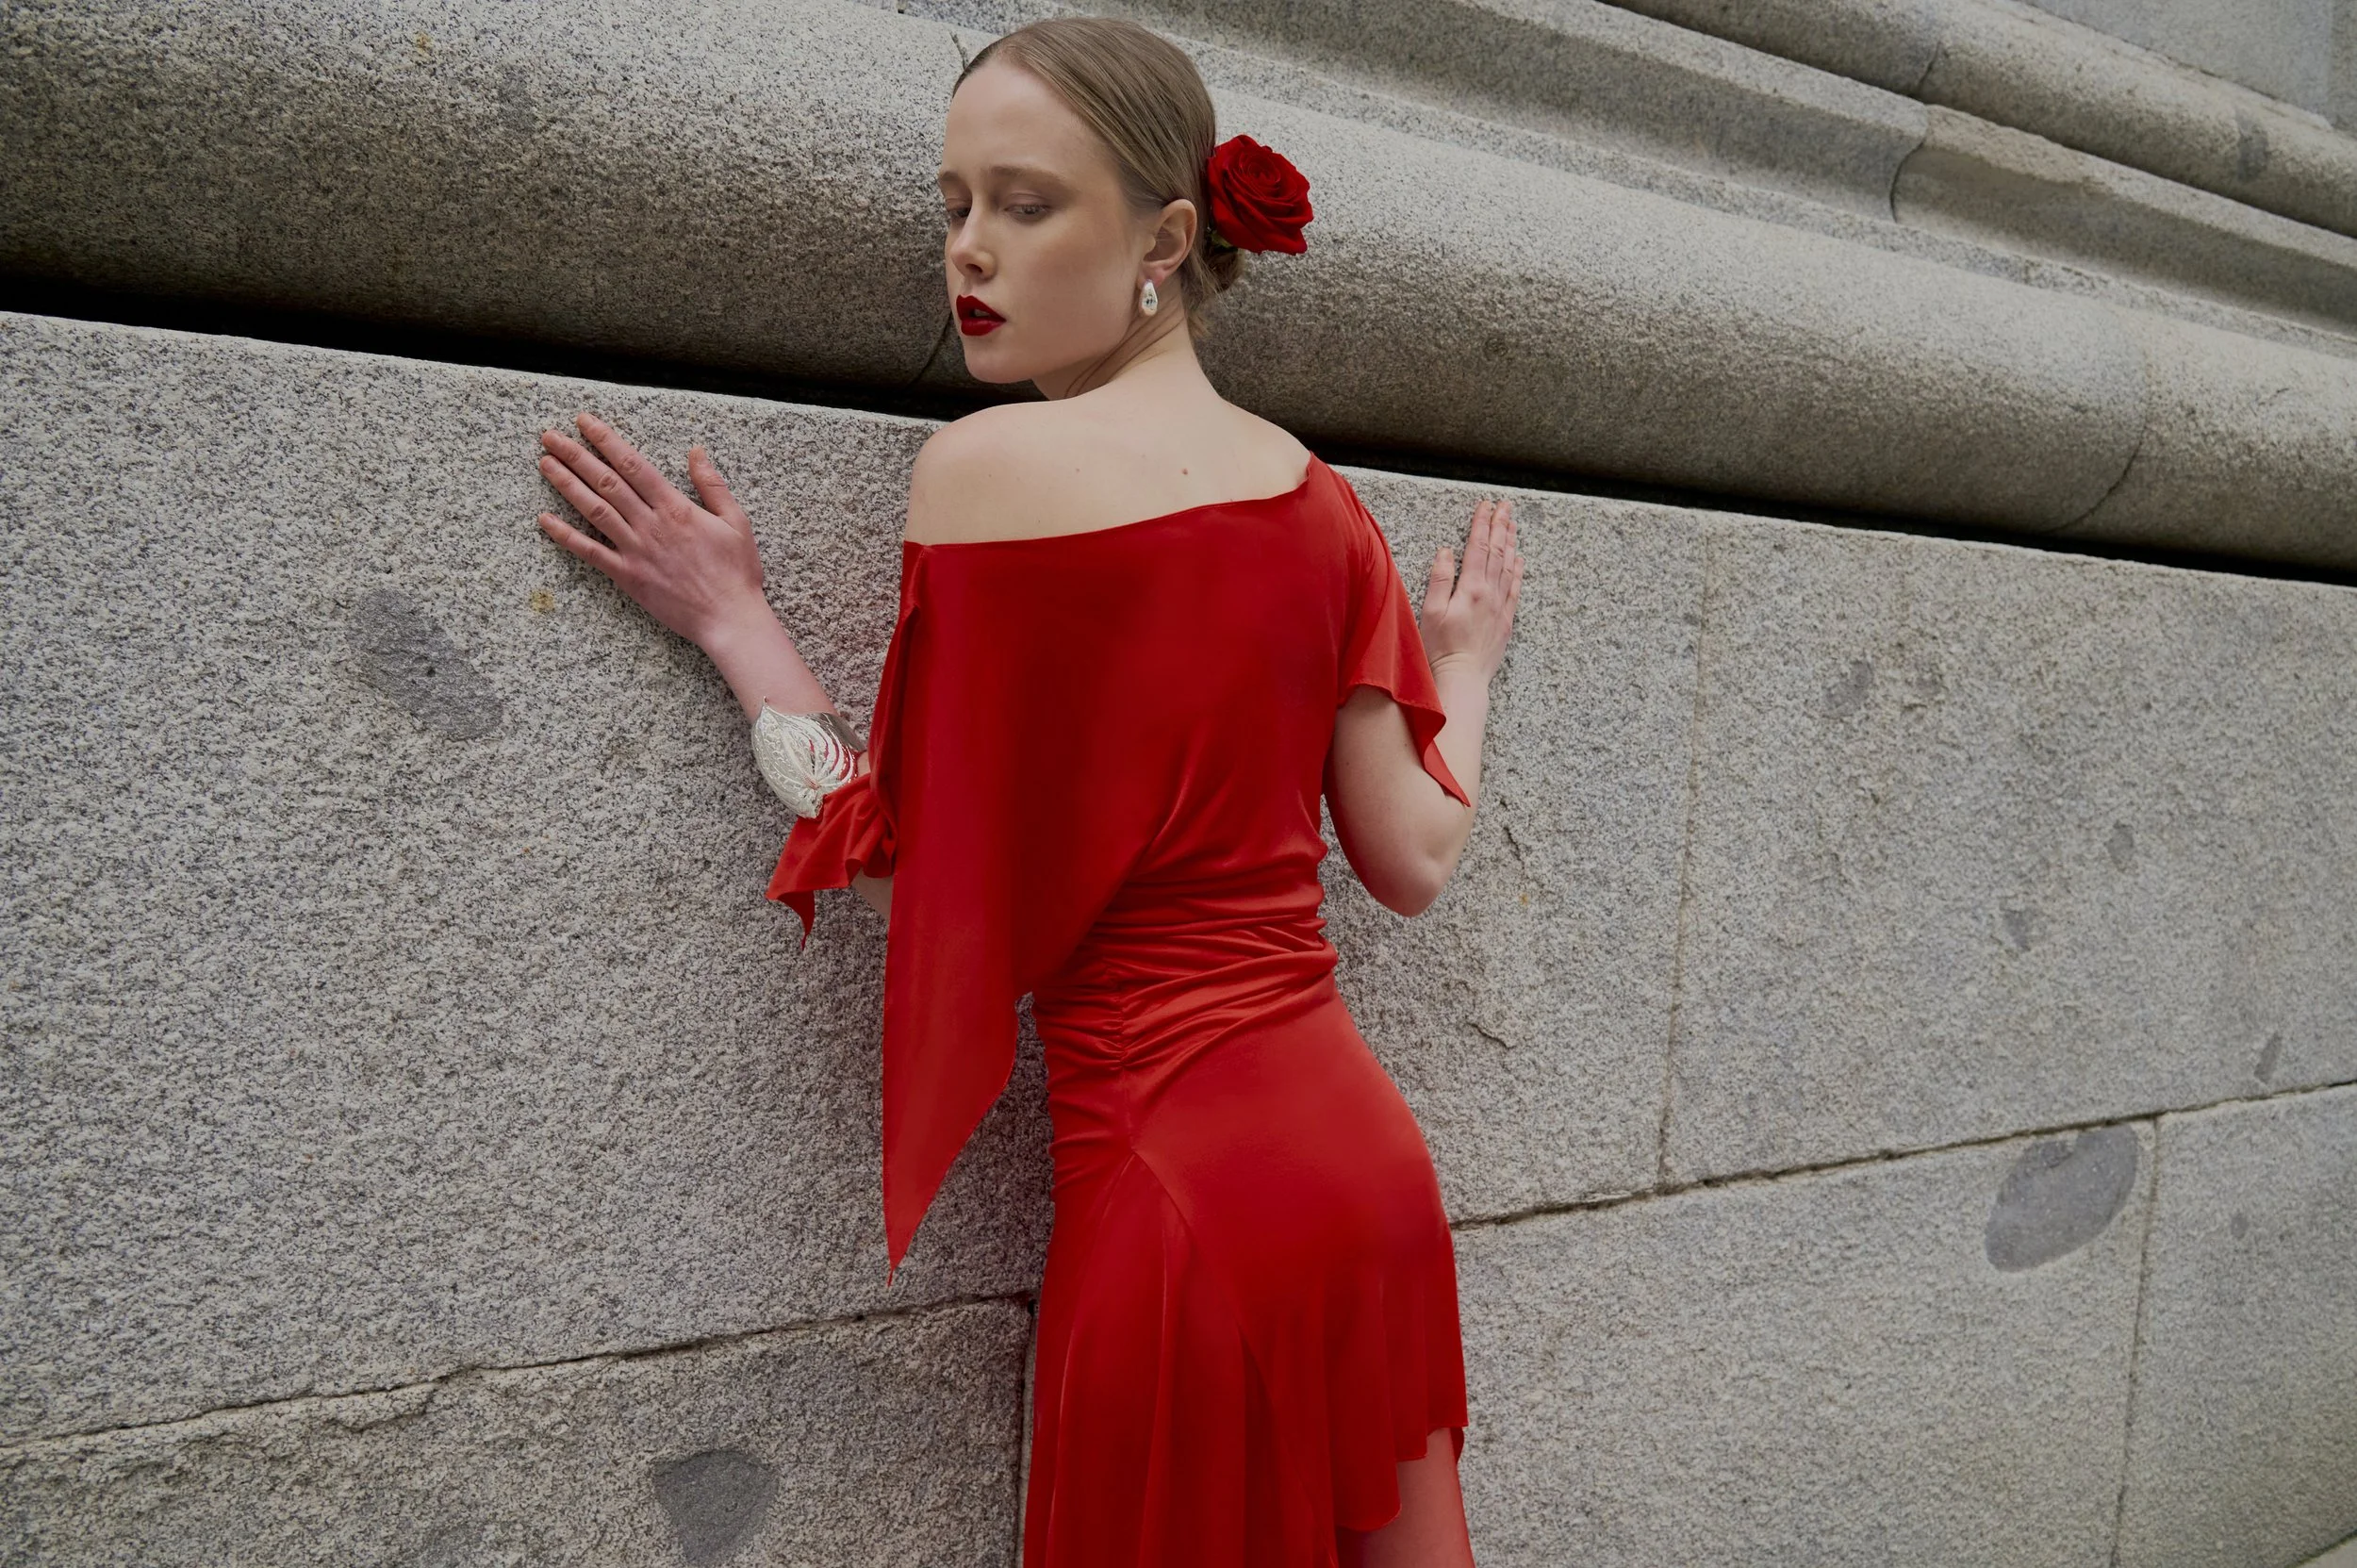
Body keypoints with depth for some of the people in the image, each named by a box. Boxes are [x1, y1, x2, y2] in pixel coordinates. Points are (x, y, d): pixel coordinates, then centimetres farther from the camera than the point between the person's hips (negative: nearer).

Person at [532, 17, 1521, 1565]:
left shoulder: (989, 465, -12)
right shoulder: (1320, 502, 4)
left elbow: (920, 880, -8)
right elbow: (1415, 859, 7)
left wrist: (735, 624, 1)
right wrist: (1466, 664, 25)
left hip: (1171, 1180, -5)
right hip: (1363, 1148, 6)